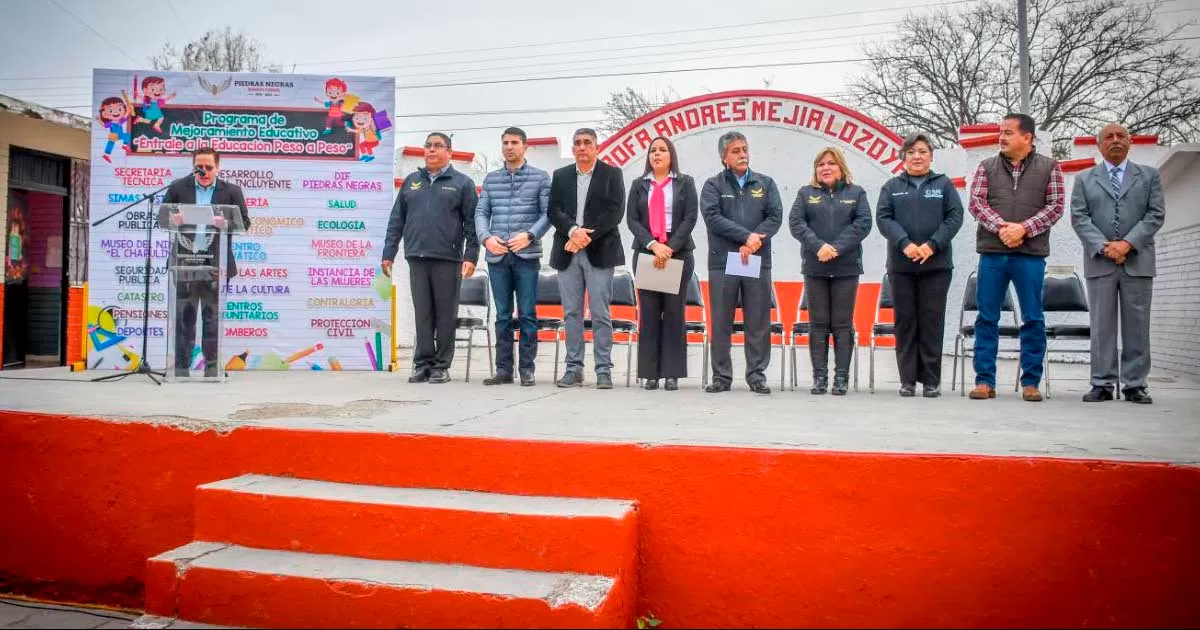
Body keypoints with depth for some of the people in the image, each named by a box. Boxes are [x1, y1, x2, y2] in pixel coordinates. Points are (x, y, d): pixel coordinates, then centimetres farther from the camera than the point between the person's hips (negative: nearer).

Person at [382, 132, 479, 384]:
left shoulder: (462, 183, 6)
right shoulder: (411, 181, 16)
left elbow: (471, 223, 0)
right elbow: (396, 220, 15)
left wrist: (471, 255, -9)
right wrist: (388, 253, 9)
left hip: (448, 259, -3)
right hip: (416, 258, 3)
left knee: (445, 315, 2)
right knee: (422, 314, 5)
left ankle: (441, 365, 10)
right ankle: (422, 363, 12)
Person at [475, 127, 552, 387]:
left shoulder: (540, 177, 5)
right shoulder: (491, 179, 14)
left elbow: (548, 213, 1)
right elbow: (481, 213, 12)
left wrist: (529, 236, -12)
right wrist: (486, 237, -5)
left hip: (527, 255, -3)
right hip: (497, 256, 3)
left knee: (527, 314, -1)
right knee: (502, 315, 6)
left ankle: (527, 369, 6)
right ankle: (503, 369, 12)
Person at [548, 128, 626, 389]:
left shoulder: (612, 174, 6)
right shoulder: (560, 176, 14)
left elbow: (615, 211, -5)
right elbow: (554, 210, 5)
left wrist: (587, 236, -13)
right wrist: (573, 231, -14)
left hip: (599, 252, -3)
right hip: (568, 252, 3)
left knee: (600, 314, -3)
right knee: (571, 313, 4)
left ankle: (604, 370, 2)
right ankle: (574, 368, 10)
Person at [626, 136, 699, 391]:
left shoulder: (685, 183, 8)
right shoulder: (639, 184, 12)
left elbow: (690, 217, -2)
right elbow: (631, 219, 2)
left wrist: (670, 247, -14)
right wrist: (653, 245, -13)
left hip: (679, 253, -1)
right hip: (645, 253, 1)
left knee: (674, 312, 0)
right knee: (648, 313, -1)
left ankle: (672, 373, 2)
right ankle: (651, 373, 3)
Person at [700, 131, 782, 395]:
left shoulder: (765, 183, 13)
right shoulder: (713, 185, 7)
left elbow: (775, 217, 2)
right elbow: (712, 217, -9)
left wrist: (753, 243, -12)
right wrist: (747, 236, -15)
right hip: (722, 262, -2)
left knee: (758, 323, 3)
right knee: (721, 323, 2)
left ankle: (757, 375, 11)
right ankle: (721, 376, 9)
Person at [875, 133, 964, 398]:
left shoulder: (944, 184, 10)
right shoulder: (892, 186, 11)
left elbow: (955, 217, 1)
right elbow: (883, 218, -1)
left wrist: (932, 245, -13)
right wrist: (905, 244, -16)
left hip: (936, 264, -1)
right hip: (901, 265, 1)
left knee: (932, 321, 0)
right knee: (905, 321, 3)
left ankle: (931, 380, 7)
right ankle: (908, 379, 9)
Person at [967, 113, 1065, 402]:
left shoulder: (1049, 167, 7)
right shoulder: (987, 167, 10)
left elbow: (1055, 206, 0)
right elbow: (976, 202, 0)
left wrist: (1024, 228, -13)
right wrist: (1001, 227, -15)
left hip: (1031, 254, -1)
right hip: (992, 252, 1)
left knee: (1033, 320, 3)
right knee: (987, 318, 2)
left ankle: (1031, 382, 12)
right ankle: (985, 380, 9)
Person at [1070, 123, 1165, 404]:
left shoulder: (1149, 176, 13)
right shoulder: (1084, 179, 12)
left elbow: (1156, 214, 3)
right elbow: (1079, 217, 2)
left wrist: (1128, 243, -12)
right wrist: (1103, 246, -12)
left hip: (1138, 261, 0)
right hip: (1099, 261, 0)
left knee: (1137, 325, 1)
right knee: (1101, 325, 0)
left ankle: (1135, 385, 7)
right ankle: (1102, 384, 4)